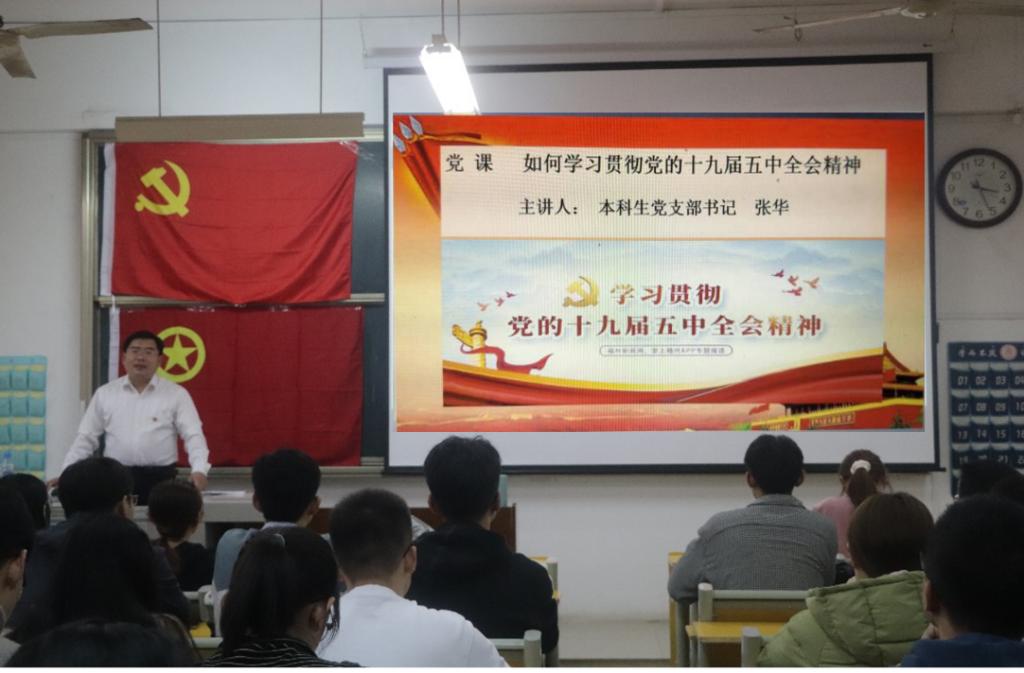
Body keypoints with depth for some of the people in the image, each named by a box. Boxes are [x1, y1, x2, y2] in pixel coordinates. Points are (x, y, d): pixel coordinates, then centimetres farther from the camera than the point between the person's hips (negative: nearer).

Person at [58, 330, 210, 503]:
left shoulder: (176, 394, 2)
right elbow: (86, 438, 11)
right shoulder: (105, 393, 8)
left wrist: (199, 470, -21)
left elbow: (193, 435, -5)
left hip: (160, 478, -1)